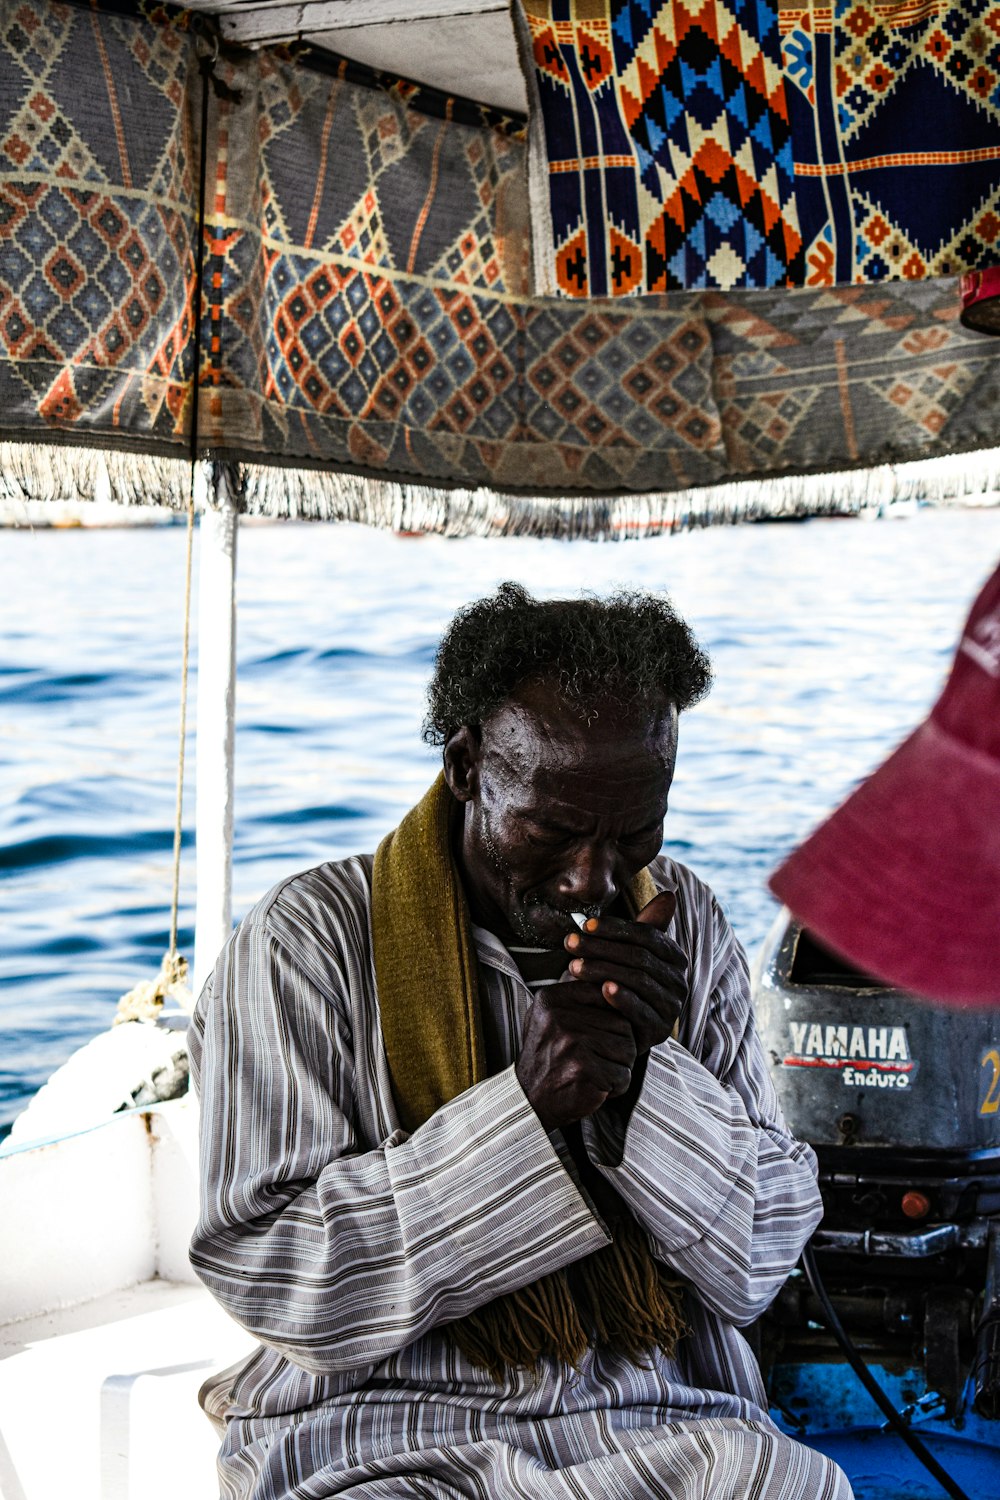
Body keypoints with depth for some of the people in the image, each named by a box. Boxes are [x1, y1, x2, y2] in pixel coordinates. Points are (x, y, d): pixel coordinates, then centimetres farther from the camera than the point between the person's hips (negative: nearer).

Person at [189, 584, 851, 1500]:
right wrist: (526, 1106, -16)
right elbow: (270, 1284, -9)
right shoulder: (310, 941, -3)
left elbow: (758, 1268, 7)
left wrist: (645, 1073, -11)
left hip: (665, 1425, 4)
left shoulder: (686, 927, 8)